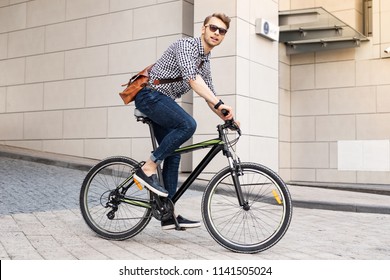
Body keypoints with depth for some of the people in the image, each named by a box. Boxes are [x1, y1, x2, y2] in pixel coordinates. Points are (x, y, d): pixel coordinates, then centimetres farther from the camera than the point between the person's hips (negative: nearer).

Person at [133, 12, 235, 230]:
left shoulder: (205, 61, 16)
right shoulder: (186, 45, -12)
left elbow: (209, 95, 21)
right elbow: (191, 78, -30)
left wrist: (226, 118, 7)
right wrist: (219, 103, -37)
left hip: (162, 101, 9)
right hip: (150, 94, -9)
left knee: (173, 154, 4)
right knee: (187, 124, -30)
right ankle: (148, 169, -17)